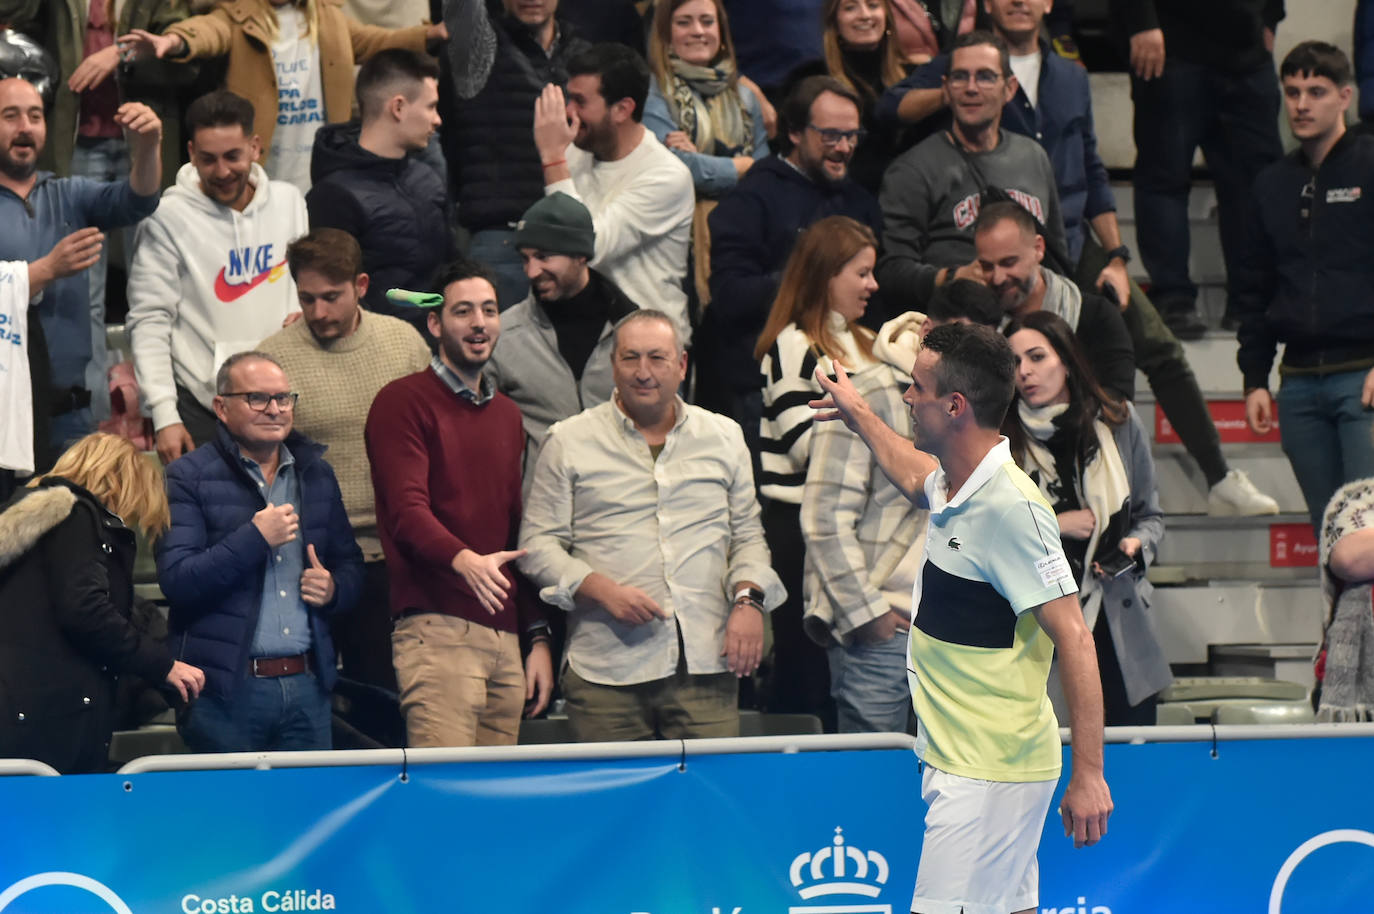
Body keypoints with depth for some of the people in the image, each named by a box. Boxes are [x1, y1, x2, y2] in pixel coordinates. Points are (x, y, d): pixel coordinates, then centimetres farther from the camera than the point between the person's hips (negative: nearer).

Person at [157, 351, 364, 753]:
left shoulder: (316, 474, 15)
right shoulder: (189, 476, -3)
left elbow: (350, 564, 25)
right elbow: (176, 580, -13)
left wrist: (334, 589, 2)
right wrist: (256, 537, -16)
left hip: (307, 687, 5)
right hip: (226, 690, -5)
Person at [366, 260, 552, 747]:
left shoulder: (507, 415, 23)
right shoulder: (404, 401, 0)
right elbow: (408, 510, -13)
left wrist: (538, 637, 19)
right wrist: (463, 559, -32)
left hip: (505, 637, 7)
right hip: (438, 629, -7)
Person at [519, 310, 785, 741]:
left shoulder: (724, 437, 17)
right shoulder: (569, 442, 8)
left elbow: (747, 536, 20)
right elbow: (538, 545, 5)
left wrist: (749, 599, 0)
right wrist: (602, 591, -10)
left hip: (707, 663, 2)